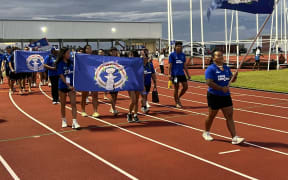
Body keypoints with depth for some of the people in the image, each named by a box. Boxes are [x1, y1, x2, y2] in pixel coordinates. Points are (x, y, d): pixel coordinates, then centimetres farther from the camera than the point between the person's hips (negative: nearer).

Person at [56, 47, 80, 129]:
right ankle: (64, 121, 26)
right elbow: (61, 76, -13)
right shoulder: (60, 64, -8)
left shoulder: (71, 62, 4)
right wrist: (68, 85, -20)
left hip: (71, 85, 3)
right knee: (63, 104, 10)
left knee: (73, 103, -7)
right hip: (63, 86, -3)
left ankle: (74, 122, -9)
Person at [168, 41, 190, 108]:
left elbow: (185, 65, 14)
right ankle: (177, 103, 13)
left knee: (186, 87, 2)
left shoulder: (183, 55, 9)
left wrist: (187, 74, 13)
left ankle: (178, 98, 23)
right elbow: (170, 65, -6)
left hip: (182, 74, 5)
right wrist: (169, 74, -13)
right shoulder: (172, 54, -5)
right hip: (175, 74, -5)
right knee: (176, 88, 1)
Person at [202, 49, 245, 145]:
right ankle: (206, 133, 32)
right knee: (212, 115, 9)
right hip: (214, 96, -5)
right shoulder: (211, 69, -11)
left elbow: (232, 80, 16)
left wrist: (235, 77, -8)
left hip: (226, 96, 6)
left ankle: (234, 138, -5)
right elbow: (209, 82, -21)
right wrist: (221, 88, -26)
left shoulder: (226, 68, 10)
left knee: (229, 116, -2)